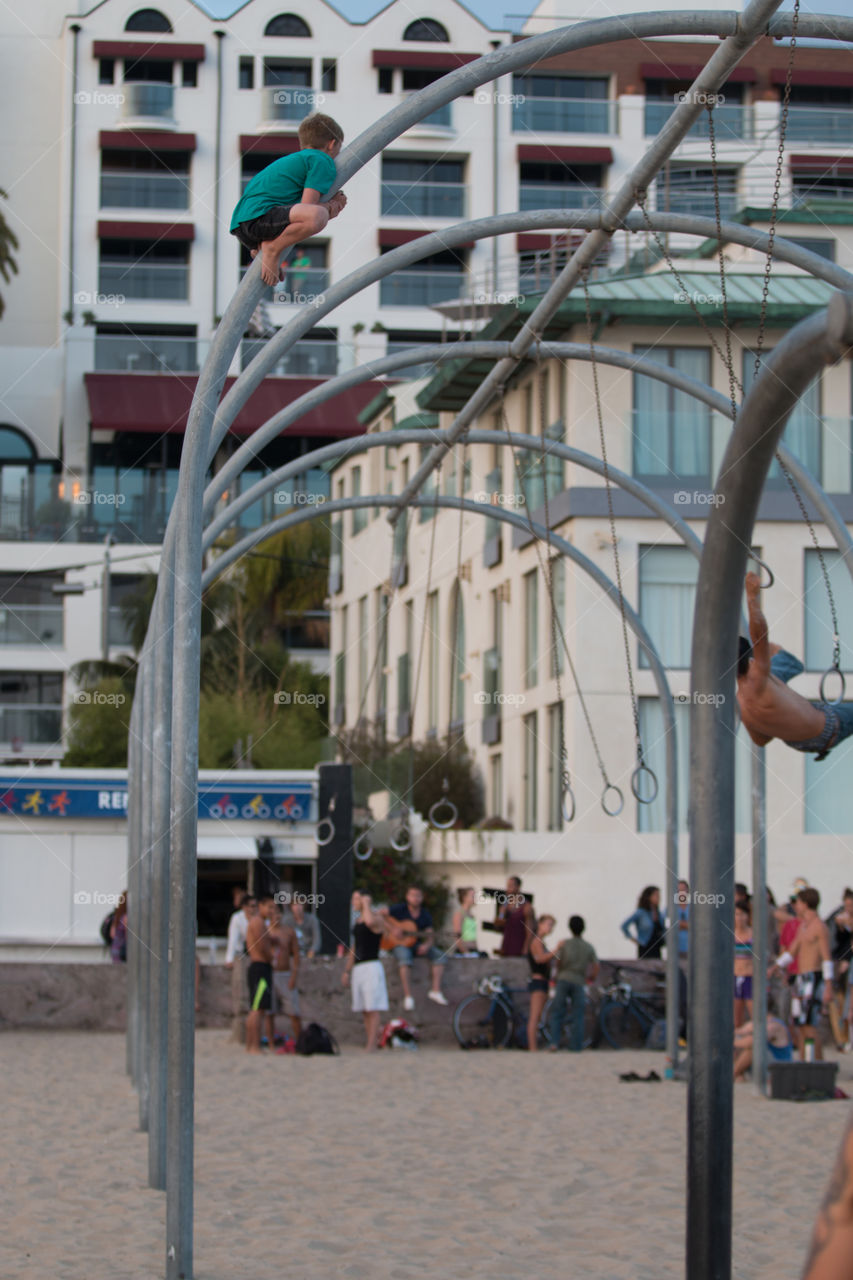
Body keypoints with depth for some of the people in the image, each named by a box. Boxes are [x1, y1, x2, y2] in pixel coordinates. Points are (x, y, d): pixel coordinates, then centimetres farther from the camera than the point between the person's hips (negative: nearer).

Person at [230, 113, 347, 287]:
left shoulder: (294, 159, 31)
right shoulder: (322, 161, 1)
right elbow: (308, 206, -10)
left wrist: (331, 204, 18)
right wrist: (330, 206, 9)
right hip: (259, 216, -10)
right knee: (316, 216, -32)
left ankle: (260, 248, 12)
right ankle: (272, 249, -17)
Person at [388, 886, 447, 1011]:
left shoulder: (425, 915, 9)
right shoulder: (399, 909, -2)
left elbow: (430, 935, 4)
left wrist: (426, 945, -19)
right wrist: (392, 929, -20)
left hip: (416, 945, 5)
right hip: (400, 944, -5)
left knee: (439, 955, -14)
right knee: (404, 957, -38)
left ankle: (435, 990, -17)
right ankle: (408, 996, -39)